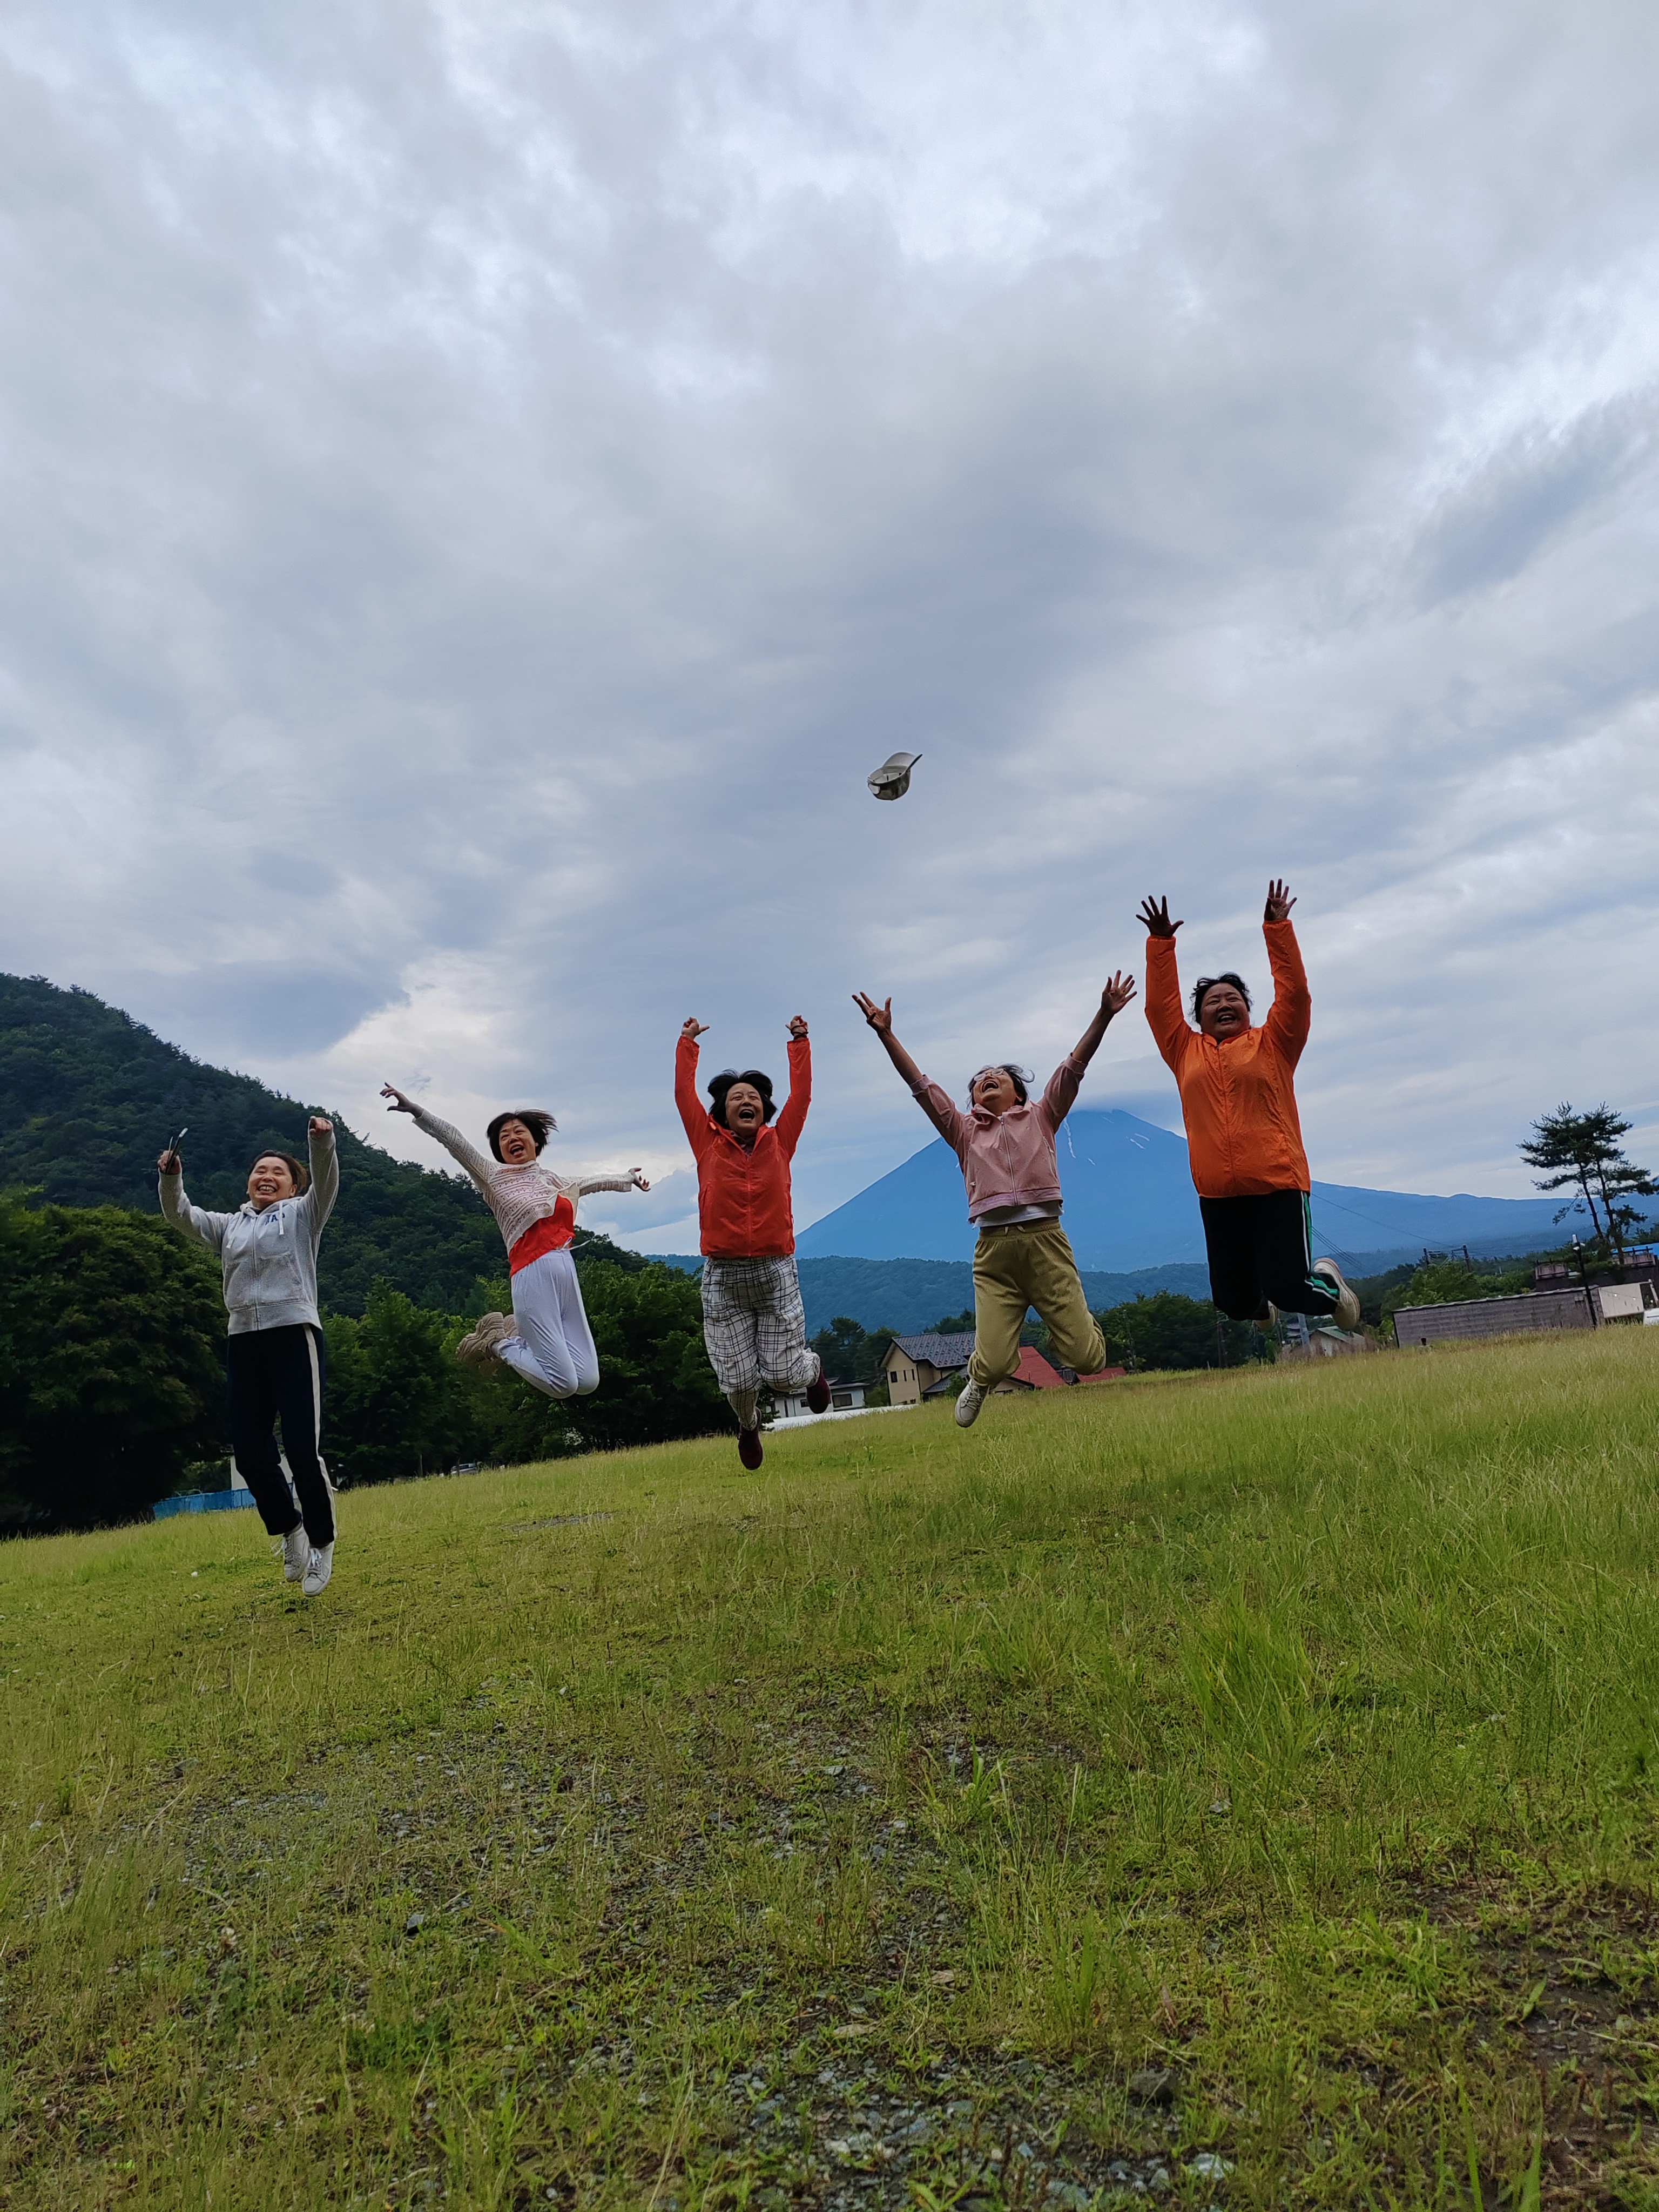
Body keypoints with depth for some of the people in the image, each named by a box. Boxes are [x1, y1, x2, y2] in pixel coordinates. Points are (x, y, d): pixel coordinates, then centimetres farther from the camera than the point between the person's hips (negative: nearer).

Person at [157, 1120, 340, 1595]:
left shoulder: (302, 1214, 11)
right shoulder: (230, 1225, 23)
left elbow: (325, 1183, -8)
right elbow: (182, 1217, 12)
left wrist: (323, 1143, -27)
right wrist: (171, 1180, -8)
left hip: (294, 1334, -4)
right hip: (243, 1340, 5)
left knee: (301, 1446, -11)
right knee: (248, 1450, 2)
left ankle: (321, 1540, 8)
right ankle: (289, 1529, 25)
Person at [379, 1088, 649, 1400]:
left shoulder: (554, 1180, 23)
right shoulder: (494, 1178, 9)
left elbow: (594, 1181, 41)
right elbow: (455, 1142, -3)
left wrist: (628, 1178, 58)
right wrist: (416, 1110, -15)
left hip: (567, 1275, 6)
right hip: (534, 1276, -6)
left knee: (587, 1382, -2)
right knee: (563, 1384, -14)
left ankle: (515, 1336, 17)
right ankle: (499, 1345, 10)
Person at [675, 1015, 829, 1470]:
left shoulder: (779, 1143, 5)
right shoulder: (708, 1145, 4)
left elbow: (801, 1095, 8)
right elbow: (684, 1095, 6)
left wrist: (799, 1043, 13)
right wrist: (687, 1044, 14)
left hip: (776, 1271, 0)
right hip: (722, 1277, 0)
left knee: (782, 1374, 1)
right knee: (738, 1381, 1)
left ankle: (811, 1367, 39)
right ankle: (748, 1425, 37)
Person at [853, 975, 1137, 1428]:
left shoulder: (1040, 1118, 17)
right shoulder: (964, 1131, 19)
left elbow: (1074, 1066, 6)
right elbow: (921, 1086, 11)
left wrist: (1104, 1015, -6)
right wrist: (886, 1034, 3)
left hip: (1046, 1241, 0)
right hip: (994, 1251, 1)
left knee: (1087, 1359, -5)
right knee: (995, 1364, -10)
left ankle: (1081, 1325, 32)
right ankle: (979, 1380, 27)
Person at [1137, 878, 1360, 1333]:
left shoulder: (1272, 1044, 8)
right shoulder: (1186, 1052, 13)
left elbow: (1294, 995, -1)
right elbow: (1160, 1005, 10)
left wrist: (1277, 928, -4)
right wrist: (1160, 943, 4)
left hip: (1278, 1184, -3)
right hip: (1217, 1194, 3)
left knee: (1288, 1289, -8)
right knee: (1232, 1301, 7)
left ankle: (1329, 1285, 29)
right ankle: (1262, 1307, 45)